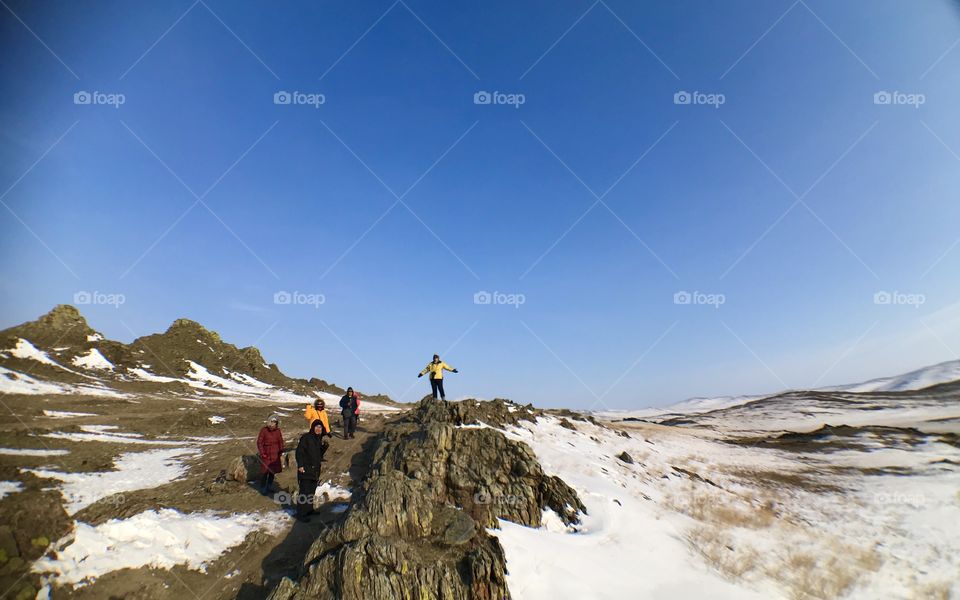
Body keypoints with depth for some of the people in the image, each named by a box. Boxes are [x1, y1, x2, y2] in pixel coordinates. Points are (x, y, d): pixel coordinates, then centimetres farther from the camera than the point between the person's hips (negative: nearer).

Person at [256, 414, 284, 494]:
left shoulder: (277, 431, 0)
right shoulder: (264, 430, -11)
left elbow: (280, 442, 11)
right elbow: (259, 442, -7)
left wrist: (281, 451, 5)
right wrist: (262, 453, -9)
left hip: (275, 455, 4)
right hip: (266, 454, -4)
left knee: (273, 471, 11)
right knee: (265, 472, -1)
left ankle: (270, 486, 29)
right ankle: (263, 488, 14)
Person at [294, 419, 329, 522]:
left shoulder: (319, 439, 11)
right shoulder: (306, 437, -13)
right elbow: (299, 451, -16)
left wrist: (324, 446, -2)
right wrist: (300, 465, -21)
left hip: (315, 470, 8)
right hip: (305, 469, -8)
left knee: (312, 490, 18)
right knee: (304, 492, -6)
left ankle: (309, 509, 32)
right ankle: (301, 514, 1)